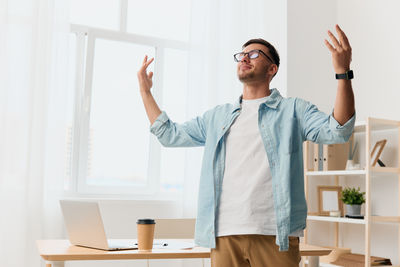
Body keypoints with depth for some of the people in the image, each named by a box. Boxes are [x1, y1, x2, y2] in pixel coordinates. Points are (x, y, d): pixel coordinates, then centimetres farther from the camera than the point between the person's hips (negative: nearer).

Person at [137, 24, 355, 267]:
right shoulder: (218, 116, 20)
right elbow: (169, 134, 23)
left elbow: (337, 131, -8)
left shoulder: (293, 110, 7)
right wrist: (146, 91, 22)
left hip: (275, 236, -3)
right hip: (223, 234, 3)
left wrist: (343, 73, -19)